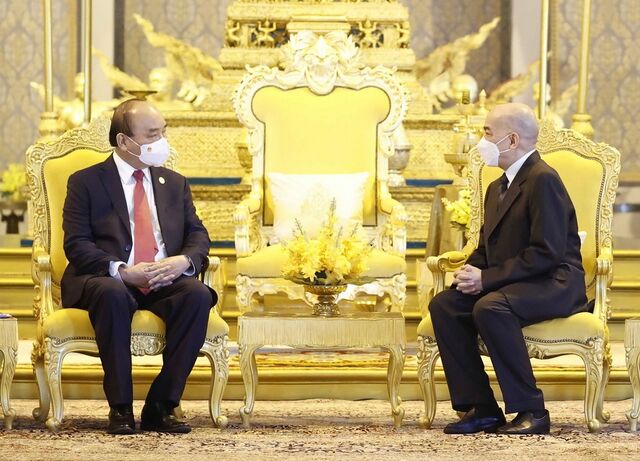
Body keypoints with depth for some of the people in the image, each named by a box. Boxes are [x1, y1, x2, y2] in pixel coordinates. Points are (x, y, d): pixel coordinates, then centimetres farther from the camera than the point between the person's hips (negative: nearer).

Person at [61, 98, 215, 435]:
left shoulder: (174, 184, 20)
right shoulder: (86, 182, 6)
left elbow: (197, 235, 12)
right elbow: (77, 244, -4)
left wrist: (185, 261, -13)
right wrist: (122, 271, -20)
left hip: (165, 285, 4)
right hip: (107, 281, -3)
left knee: (198, 294, -29)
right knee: (112, 294, -39)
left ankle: (160, 407, -24)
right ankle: (120, 409, -28)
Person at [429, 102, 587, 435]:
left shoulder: (543, 179, -13)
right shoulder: (497, 188, 19)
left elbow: (547, 253, -21)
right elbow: (486, 249, 21)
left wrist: (486, 278, -20)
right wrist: (470, 273, -4)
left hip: (554, 285, -9)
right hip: (506, 285, 9)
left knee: (490, 307, -35)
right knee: (443, 305, -12)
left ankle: (531, 412, -26)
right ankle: (481, 408, -11)